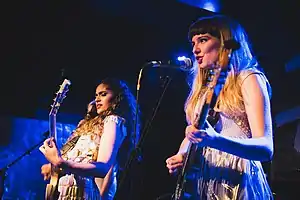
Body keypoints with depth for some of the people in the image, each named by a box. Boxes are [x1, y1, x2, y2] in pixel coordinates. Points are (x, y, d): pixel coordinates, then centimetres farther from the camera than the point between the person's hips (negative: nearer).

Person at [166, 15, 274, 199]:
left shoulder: (248, 79, -6)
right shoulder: (203, 87, 14)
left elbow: (266, 148, -17)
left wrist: (215, 140, -33)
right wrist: (181, 156, -1)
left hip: (238, 183, -6)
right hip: (203, 182, 6)